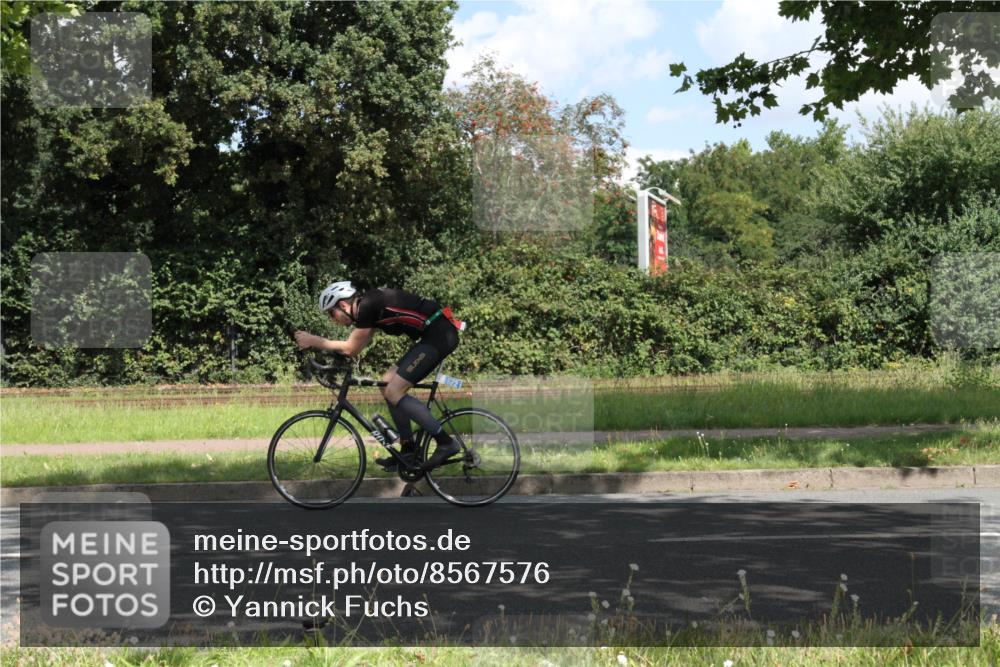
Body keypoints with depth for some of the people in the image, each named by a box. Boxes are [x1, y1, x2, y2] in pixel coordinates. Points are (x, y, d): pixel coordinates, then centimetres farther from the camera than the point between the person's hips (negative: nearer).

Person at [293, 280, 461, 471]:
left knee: (394, 393, -11)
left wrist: (314, 341, -2)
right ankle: (408, 451, 15)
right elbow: (353, 349, 18)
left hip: (439, 334, -10)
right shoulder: (369, 306, 15)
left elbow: (351, 349, -9)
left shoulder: (367, 306, -14)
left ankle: (446, 443, -9)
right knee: (388, 386, 11)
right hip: (435, 335, 10)